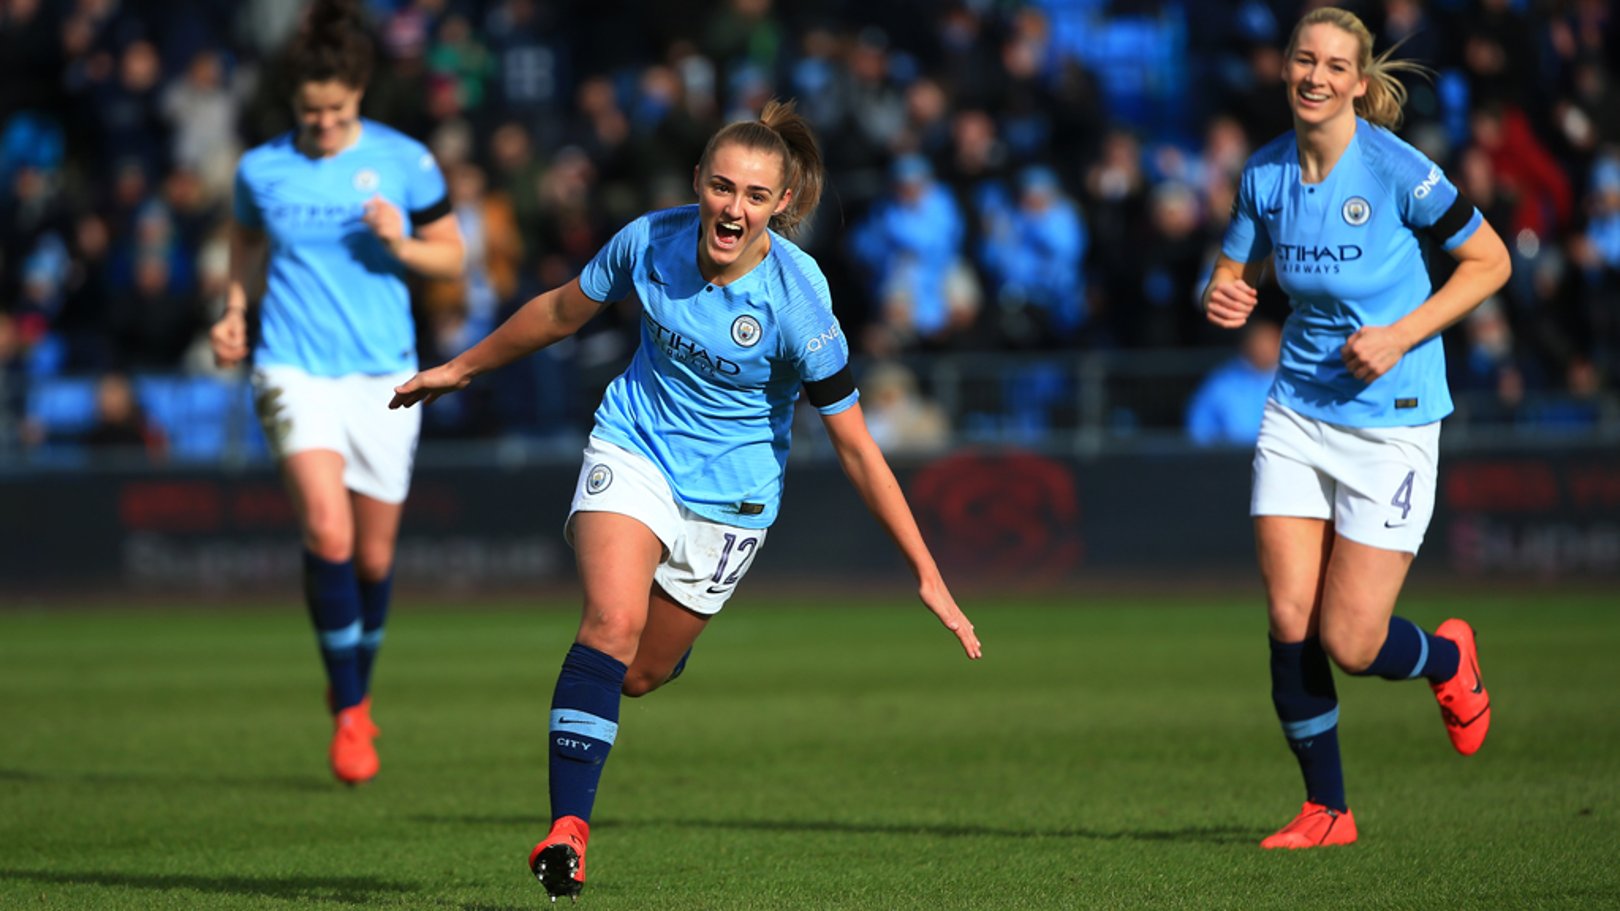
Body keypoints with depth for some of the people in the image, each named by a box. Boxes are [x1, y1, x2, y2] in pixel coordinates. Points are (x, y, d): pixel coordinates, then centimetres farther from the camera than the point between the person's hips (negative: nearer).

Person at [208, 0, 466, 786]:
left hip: (384, 376, 1)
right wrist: (234, 311, 4)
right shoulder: (260, 170, 1)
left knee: (373, 557, 8)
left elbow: (451, 255, 7)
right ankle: (348, 712, -12)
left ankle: (358, 687, 36)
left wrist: (399, 245, -13)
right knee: (327, 531, -22)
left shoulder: (404, 162, -1)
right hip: (296, 370, -1)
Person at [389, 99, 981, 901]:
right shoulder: (651, 242, -16)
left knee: (640, 674, 11)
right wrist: (461, 368, 18)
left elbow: (855, 447, -18)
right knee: (613, 620, -25)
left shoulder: (799, 303, -24)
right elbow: (562, 310, 6)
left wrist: (927, 574, -19)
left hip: (731, 495, -1)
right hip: (634, 450, 1)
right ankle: (567, 828, -23)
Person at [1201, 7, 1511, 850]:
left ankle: (1448, 660, 28)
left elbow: (1489, 260, -6)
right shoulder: (1265, 173, 0)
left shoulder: (1396, 170, -14)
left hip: (1390, 422, -4)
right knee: (1289, 623, -4)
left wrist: (1400, 336, -16)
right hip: (1298, 415, 4)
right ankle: (1325, 811, 12)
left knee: (1350, 643, -7)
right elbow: (1235, 274, 13)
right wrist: (1224, 300, -11)